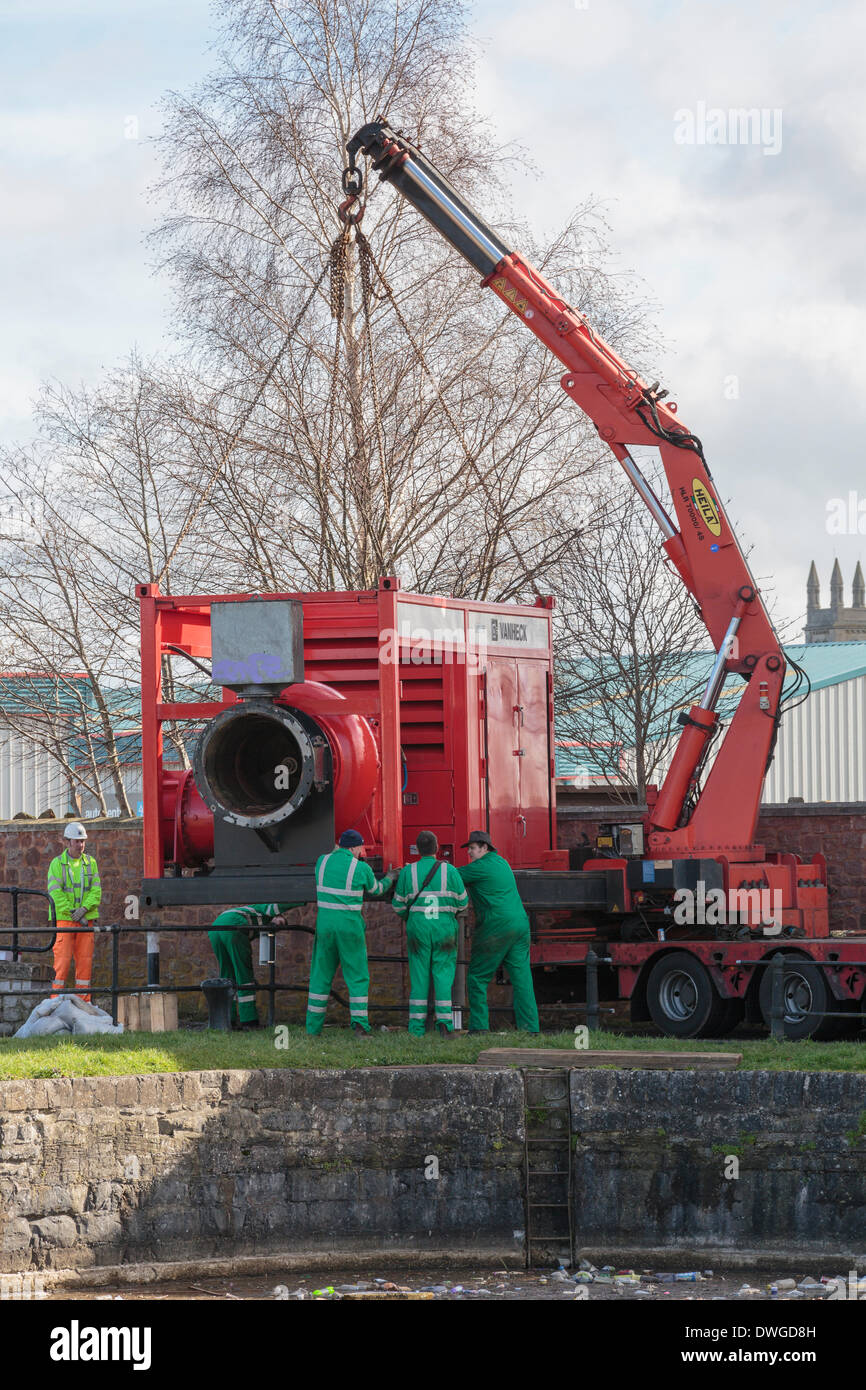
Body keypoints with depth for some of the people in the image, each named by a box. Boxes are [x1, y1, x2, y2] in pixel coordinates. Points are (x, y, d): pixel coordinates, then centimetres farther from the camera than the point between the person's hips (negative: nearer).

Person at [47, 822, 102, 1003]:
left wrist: (83, 909, -13)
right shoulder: (57, 863, 0)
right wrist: (72, 913, -14)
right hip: (64, 919, -3)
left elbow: (96, 890, 3)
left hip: (87, 919, 3)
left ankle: (83, 1000, 8)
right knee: (63, 959, -7)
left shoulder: (90, 862, 10)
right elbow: (55, 893, -8)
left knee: (85, 960, 2)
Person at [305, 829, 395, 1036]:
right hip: (349, 925, -3)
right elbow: (375, 890, 14)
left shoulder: (322, 861, 3)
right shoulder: (361, 868, -5)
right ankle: (359, 1023, -6)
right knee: (357, 974, 5)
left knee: (321, 974, 10)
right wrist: (389, 879, 34)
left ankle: (313, 1025, 9)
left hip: (325, 922, 3)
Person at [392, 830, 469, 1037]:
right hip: (445, 928, -1)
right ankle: (444, 1022, -9)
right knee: (443, 974, 4)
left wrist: (406, 918, 28)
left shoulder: (408, 872, -2)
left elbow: (399, 905, 5)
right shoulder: (449, 871, -3)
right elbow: (462, 902, 3)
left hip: (418, 928, 1)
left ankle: (416, 1028, 1)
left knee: (419, 977, 5)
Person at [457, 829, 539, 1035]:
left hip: (496, 928, -8)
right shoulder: (501, 862, 19)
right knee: (522, 977, 3)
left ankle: (479, 1026, -1)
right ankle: (530, 1028, -2)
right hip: (520, 923, 8)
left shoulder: (481, 867, -7)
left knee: (477, 977, 2)